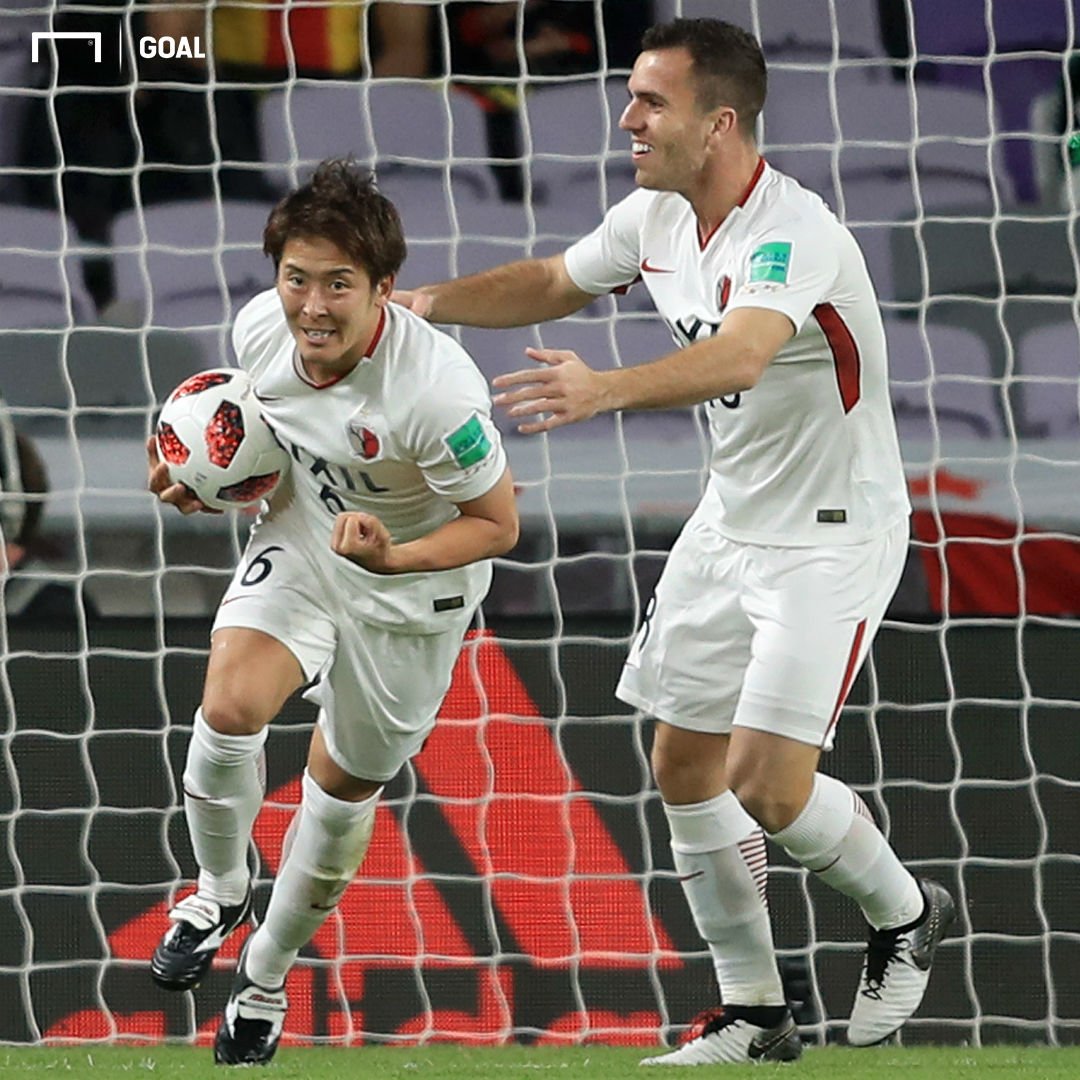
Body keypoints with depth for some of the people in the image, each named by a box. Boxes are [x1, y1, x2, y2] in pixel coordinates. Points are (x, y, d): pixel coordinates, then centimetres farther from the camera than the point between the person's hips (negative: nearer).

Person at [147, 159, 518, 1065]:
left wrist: (394, 558, -37)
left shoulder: (437, 391, -36)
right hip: (299, 545, 3)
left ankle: (268, 976, 36)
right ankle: (220, 890, 6)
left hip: (412, 585, -3)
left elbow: (497, 523, -22)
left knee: (346, 786, 12)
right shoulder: (261, 328, -19)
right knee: (231, 706, -23)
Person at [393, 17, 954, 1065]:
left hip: (832, 534, -8)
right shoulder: (655, 217, -1)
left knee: (765, 782, -15)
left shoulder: (792, 232, -28)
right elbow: (553, 282, 19)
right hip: (729, 523, 9)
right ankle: (754, 1015, 18)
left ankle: (904, 913, 15)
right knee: (684, 767, 6)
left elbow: (737, 355, -47)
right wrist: (426, 301, 4)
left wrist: (603, 389, -61)